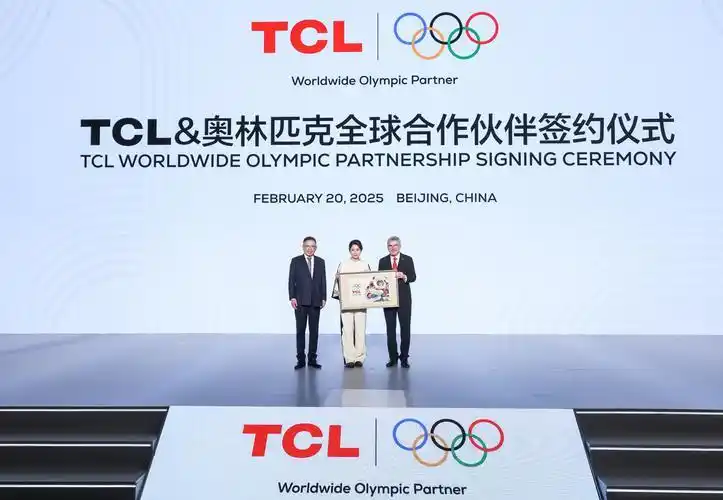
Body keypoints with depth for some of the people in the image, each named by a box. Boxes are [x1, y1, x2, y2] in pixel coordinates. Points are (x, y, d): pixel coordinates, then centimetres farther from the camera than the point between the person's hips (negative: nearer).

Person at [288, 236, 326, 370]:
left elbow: (323, 281, 9)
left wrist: (323, 298, 3)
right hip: (300, 301, -2)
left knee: (314, 331, 5)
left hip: (315, 301, 2)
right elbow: (291, 280, 0)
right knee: (300, 331, 1)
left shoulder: (321, 262, 10)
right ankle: (301, 359, 6)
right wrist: (292, 297, -8)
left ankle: (312, 359, 11)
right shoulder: (296, 261, 3)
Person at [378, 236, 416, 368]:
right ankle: (393, 357, 13)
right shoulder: (383, 261, 9)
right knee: (390, 328, 4)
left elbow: (413, 277, -3)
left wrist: (404, 276, -21)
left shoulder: (408, 260, 4)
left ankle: (404, 357, 9)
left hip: (404, 299, -1)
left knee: (405, 328, 0)